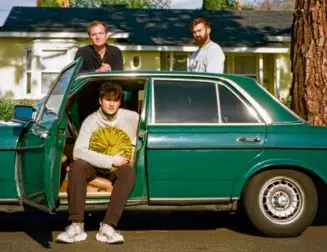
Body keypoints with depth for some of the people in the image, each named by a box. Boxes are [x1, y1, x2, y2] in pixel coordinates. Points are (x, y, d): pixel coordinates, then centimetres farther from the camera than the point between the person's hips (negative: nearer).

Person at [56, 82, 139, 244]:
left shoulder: (132, 117, -7)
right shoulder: (90, 121, -12)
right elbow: (78, 151, -24)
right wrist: (110, 160, -28)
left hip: (119, 165, 1)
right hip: (94, 165, 0)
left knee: (129, 172, -35)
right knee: (77, 166, -33)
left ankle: (108, 227, -42)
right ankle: (77, 225, -38)